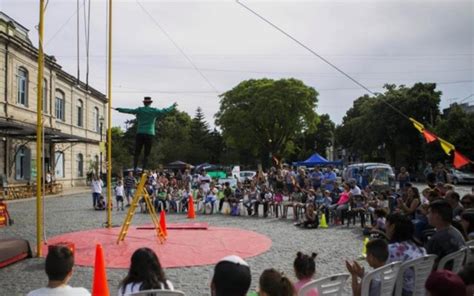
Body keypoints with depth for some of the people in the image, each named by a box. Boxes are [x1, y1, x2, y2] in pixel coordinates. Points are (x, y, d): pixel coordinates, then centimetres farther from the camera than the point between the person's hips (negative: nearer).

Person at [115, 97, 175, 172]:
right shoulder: (154, 111, 3)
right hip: (150, 134, -1)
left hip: (140, 133, 1)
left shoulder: (139, 110, 4)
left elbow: (129, 111, 1)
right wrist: (173, 106, 18)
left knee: (137, 152, 5)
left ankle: (135, 168, -2)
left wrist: (118, 109, 10)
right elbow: (164, 111, 4)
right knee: (146, 153, 2)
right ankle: (144, 169, -3)